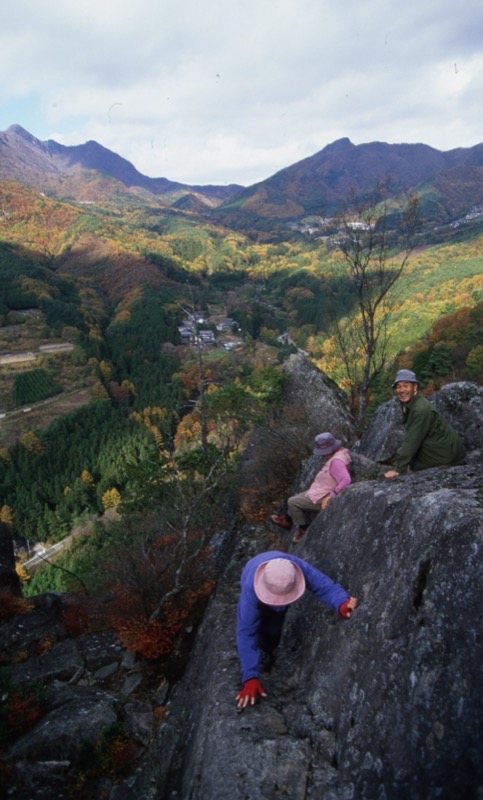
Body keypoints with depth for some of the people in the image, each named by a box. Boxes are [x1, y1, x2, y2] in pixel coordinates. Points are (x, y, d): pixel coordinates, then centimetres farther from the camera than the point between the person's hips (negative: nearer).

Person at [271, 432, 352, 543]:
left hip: (323, 498, -10)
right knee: (297, 497, 22)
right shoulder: (339, 453, 0)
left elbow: (346, 480, -39)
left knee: (292, 502, -5)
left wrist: (331, 496, -30)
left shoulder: (336, 461, -30)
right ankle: (287, 519, 43)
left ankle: (303, 529, 12)